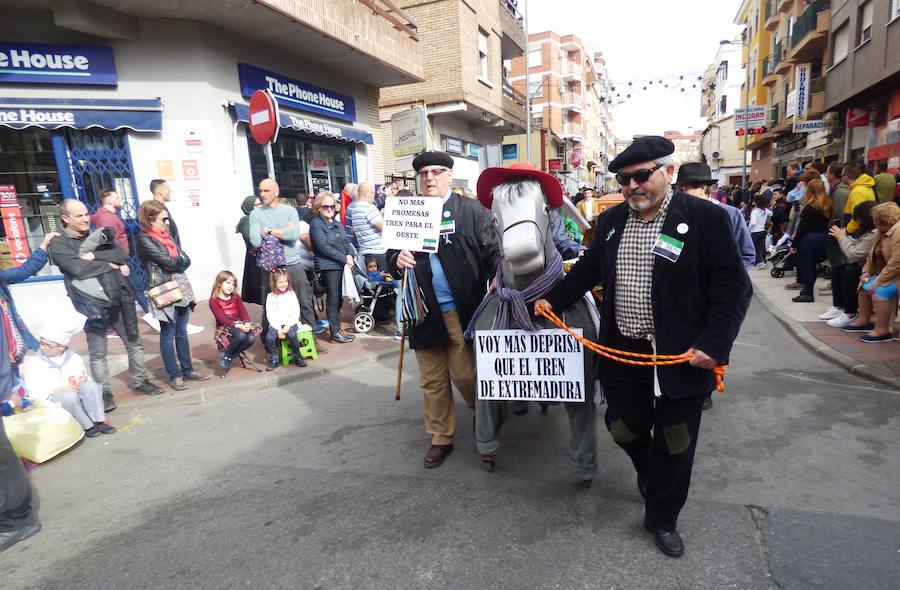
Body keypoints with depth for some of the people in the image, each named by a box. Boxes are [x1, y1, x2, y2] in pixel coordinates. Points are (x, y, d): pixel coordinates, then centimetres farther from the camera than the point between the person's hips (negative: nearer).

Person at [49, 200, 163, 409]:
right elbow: (79, 269, -21)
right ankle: (104, 393, 17)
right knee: (97, 353, 5)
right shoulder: (58, 244, -5)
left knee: (134, 343, 12)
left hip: (119, 300, 5)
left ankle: (140, 382, 26)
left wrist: (96, 256, -16)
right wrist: (110, 265, -9)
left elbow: (122, 254, -2)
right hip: (93, 305, -5)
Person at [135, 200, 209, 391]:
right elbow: (167, 262, -14)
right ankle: (174, 376, 12)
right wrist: (179, 260, 3)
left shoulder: (166, 235, 14)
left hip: (181, 288, 7)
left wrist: (175, 263, -8)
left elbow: (185, 260, 9)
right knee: (168, 335, 3)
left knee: (182, 332, 13)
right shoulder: (143, 239, -9)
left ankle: (187, 370, 23)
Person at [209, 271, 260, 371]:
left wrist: (247, 323, -18)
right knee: (240, 335, -36)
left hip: (241, 324, 5)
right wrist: (237, 325, -25)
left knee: (251, 338, -26)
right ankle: (225, 354, -9)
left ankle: (231, 357, -6)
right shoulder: (213, 300, -3)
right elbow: (221, 318, -14)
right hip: (224, 327, -5)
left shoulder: (236, 297, 14)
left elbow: (243, 311, 3)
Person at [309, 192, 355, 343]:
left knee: (339, 298, 12)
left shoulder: (337, 223, 15)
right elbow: (324, 247, -17)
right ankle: (335, 332, 7)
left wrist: (350, 255, -5)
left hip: (341, 265, 7)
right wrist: (344, 258, -16)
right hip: (328, 266, -7)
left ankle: (337, 327, 22)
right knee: (333, 299, -2)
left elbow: (345, 241, 16)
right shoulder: (316, 224, -8)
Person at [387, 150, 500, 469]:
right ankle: (440, 438, 31)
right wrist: (397, 261, -12)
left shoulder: (473, 211, 0)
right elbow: (391, 258, 11)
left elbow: (492, 251, -4)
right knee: (432, 381, 12)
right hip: (425, 313, 3)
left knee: (465, 375, 5)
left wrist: (496, 278, -23)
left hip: (463, 311, -3)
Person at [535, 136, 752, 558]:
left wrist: (714, 345, -18)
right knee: (624, 428, 15)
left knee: (674, 446, 12)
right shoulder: (611, 221, 6)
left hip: (680, 357, -3)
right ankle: (649, 472, 50)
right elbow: (589, 269, 18)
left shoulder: (705, 217, -10)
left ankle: (662, 519, 36)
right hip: (622, 352, 4)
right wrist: (553, 300, 14)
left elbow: (734, 288, -11)